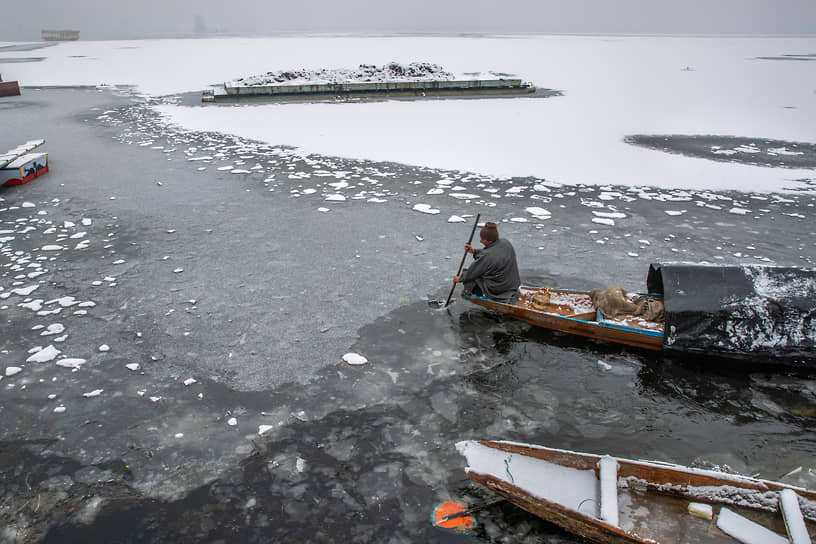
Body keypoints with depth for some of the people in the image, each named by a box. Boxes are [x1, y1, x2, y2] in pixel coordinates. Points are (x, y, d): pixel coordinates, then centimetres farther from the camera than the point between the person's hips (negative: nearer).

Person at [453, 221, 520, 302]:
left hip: (496, 291, -7)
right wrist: (474, 251, 5)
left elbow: (472, 273, -13)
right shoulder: (505, 242, -5)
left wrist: (459, 279, 5)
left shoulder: (486, 257, -27)